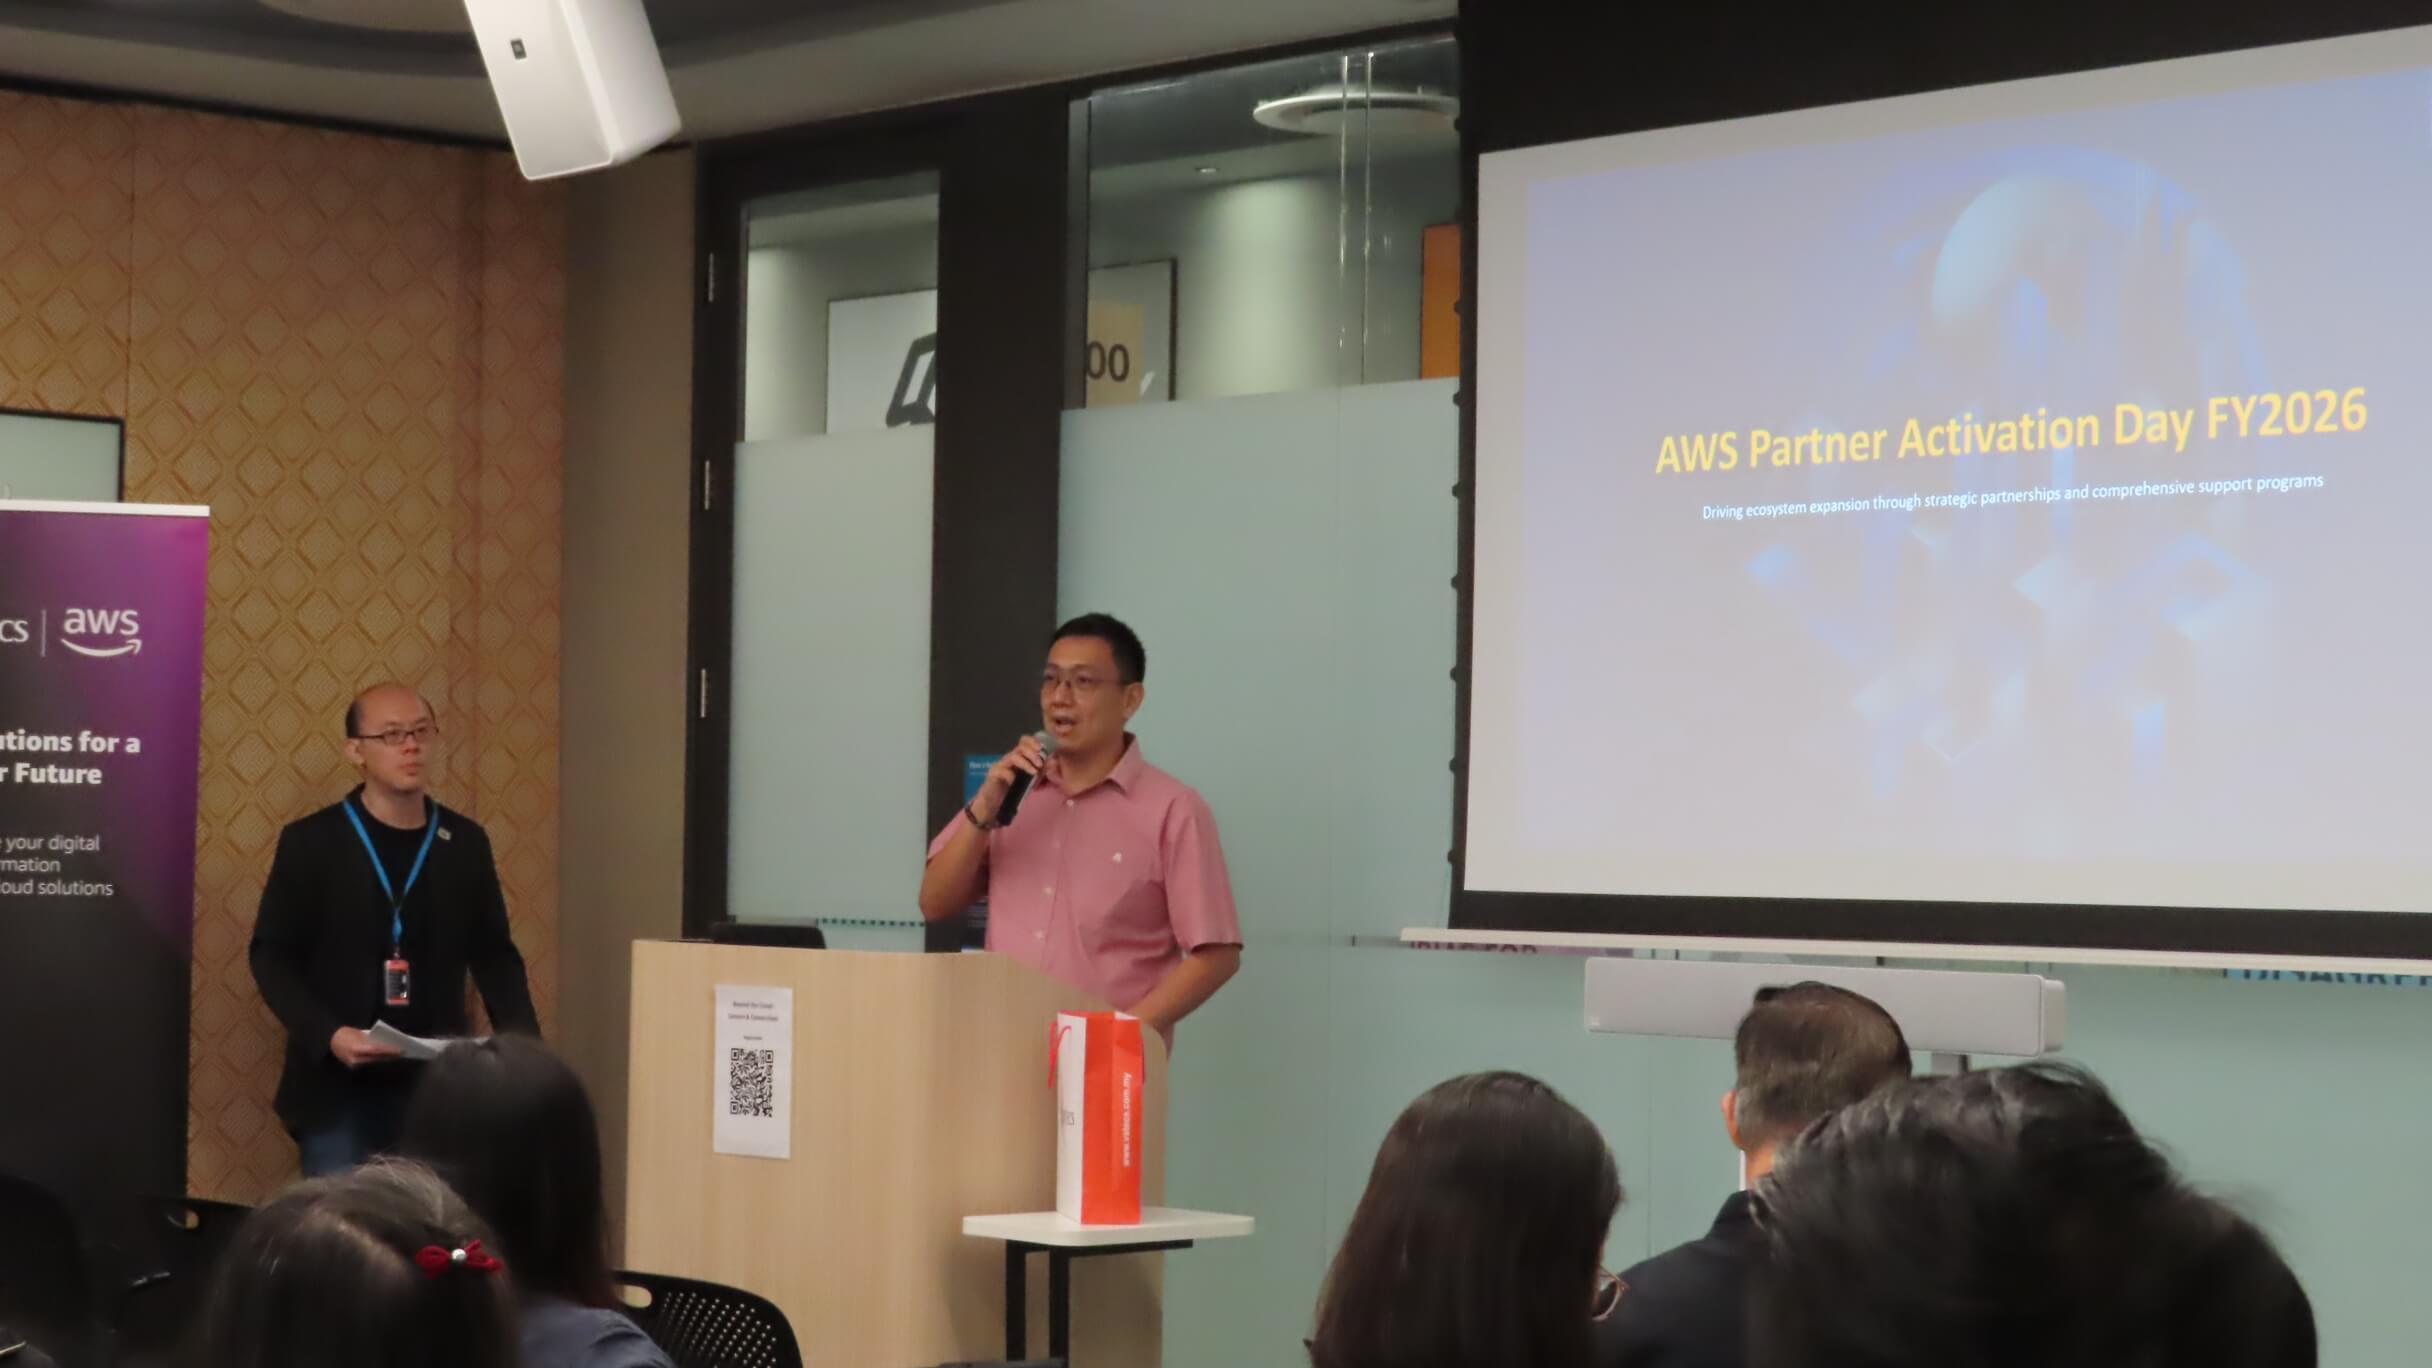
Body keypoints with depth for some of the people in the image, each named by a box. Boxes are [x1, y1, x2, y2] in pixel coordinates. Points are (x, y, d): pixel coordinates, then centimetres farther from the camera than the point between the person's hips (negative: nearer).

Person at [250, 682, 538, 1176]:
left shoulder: (466, 842, 8)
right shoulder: (310, 841, -2)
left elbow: (494, 954, 13)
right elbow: (271, 955, -2)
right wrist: (328, 1036, -18)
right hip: (336, 1090, -2)